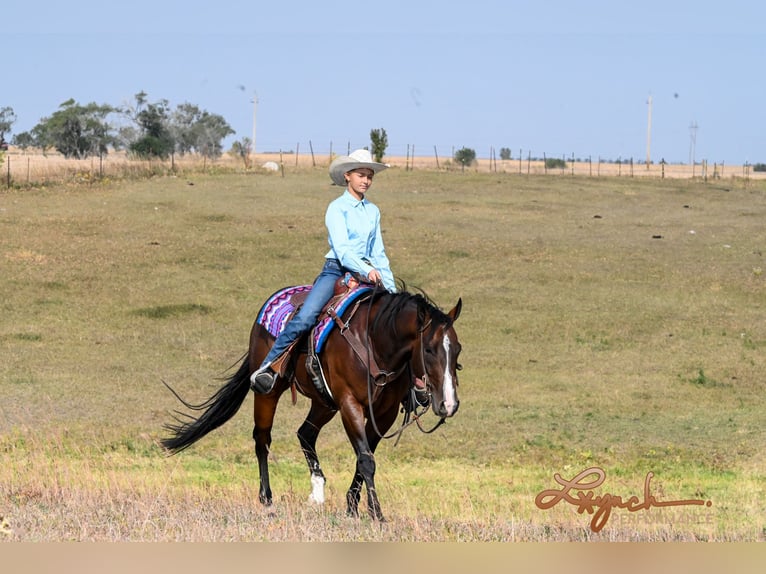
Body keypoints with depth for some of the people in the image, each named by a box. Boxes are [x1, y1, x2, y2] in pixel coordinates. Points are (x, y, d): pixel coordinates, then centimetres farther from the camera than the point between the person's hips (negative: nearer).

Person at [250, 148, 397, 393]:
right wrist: (366, 271, -29)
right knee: (304, 318, -26)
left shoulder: (373, 211, 15)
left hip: (365, 272, 5)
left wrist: (391, 288, 14)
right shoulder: (337, 208, -2)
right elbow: (341, 249, -14)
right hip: (336, 270, -5)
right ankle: (268, 368, -24)